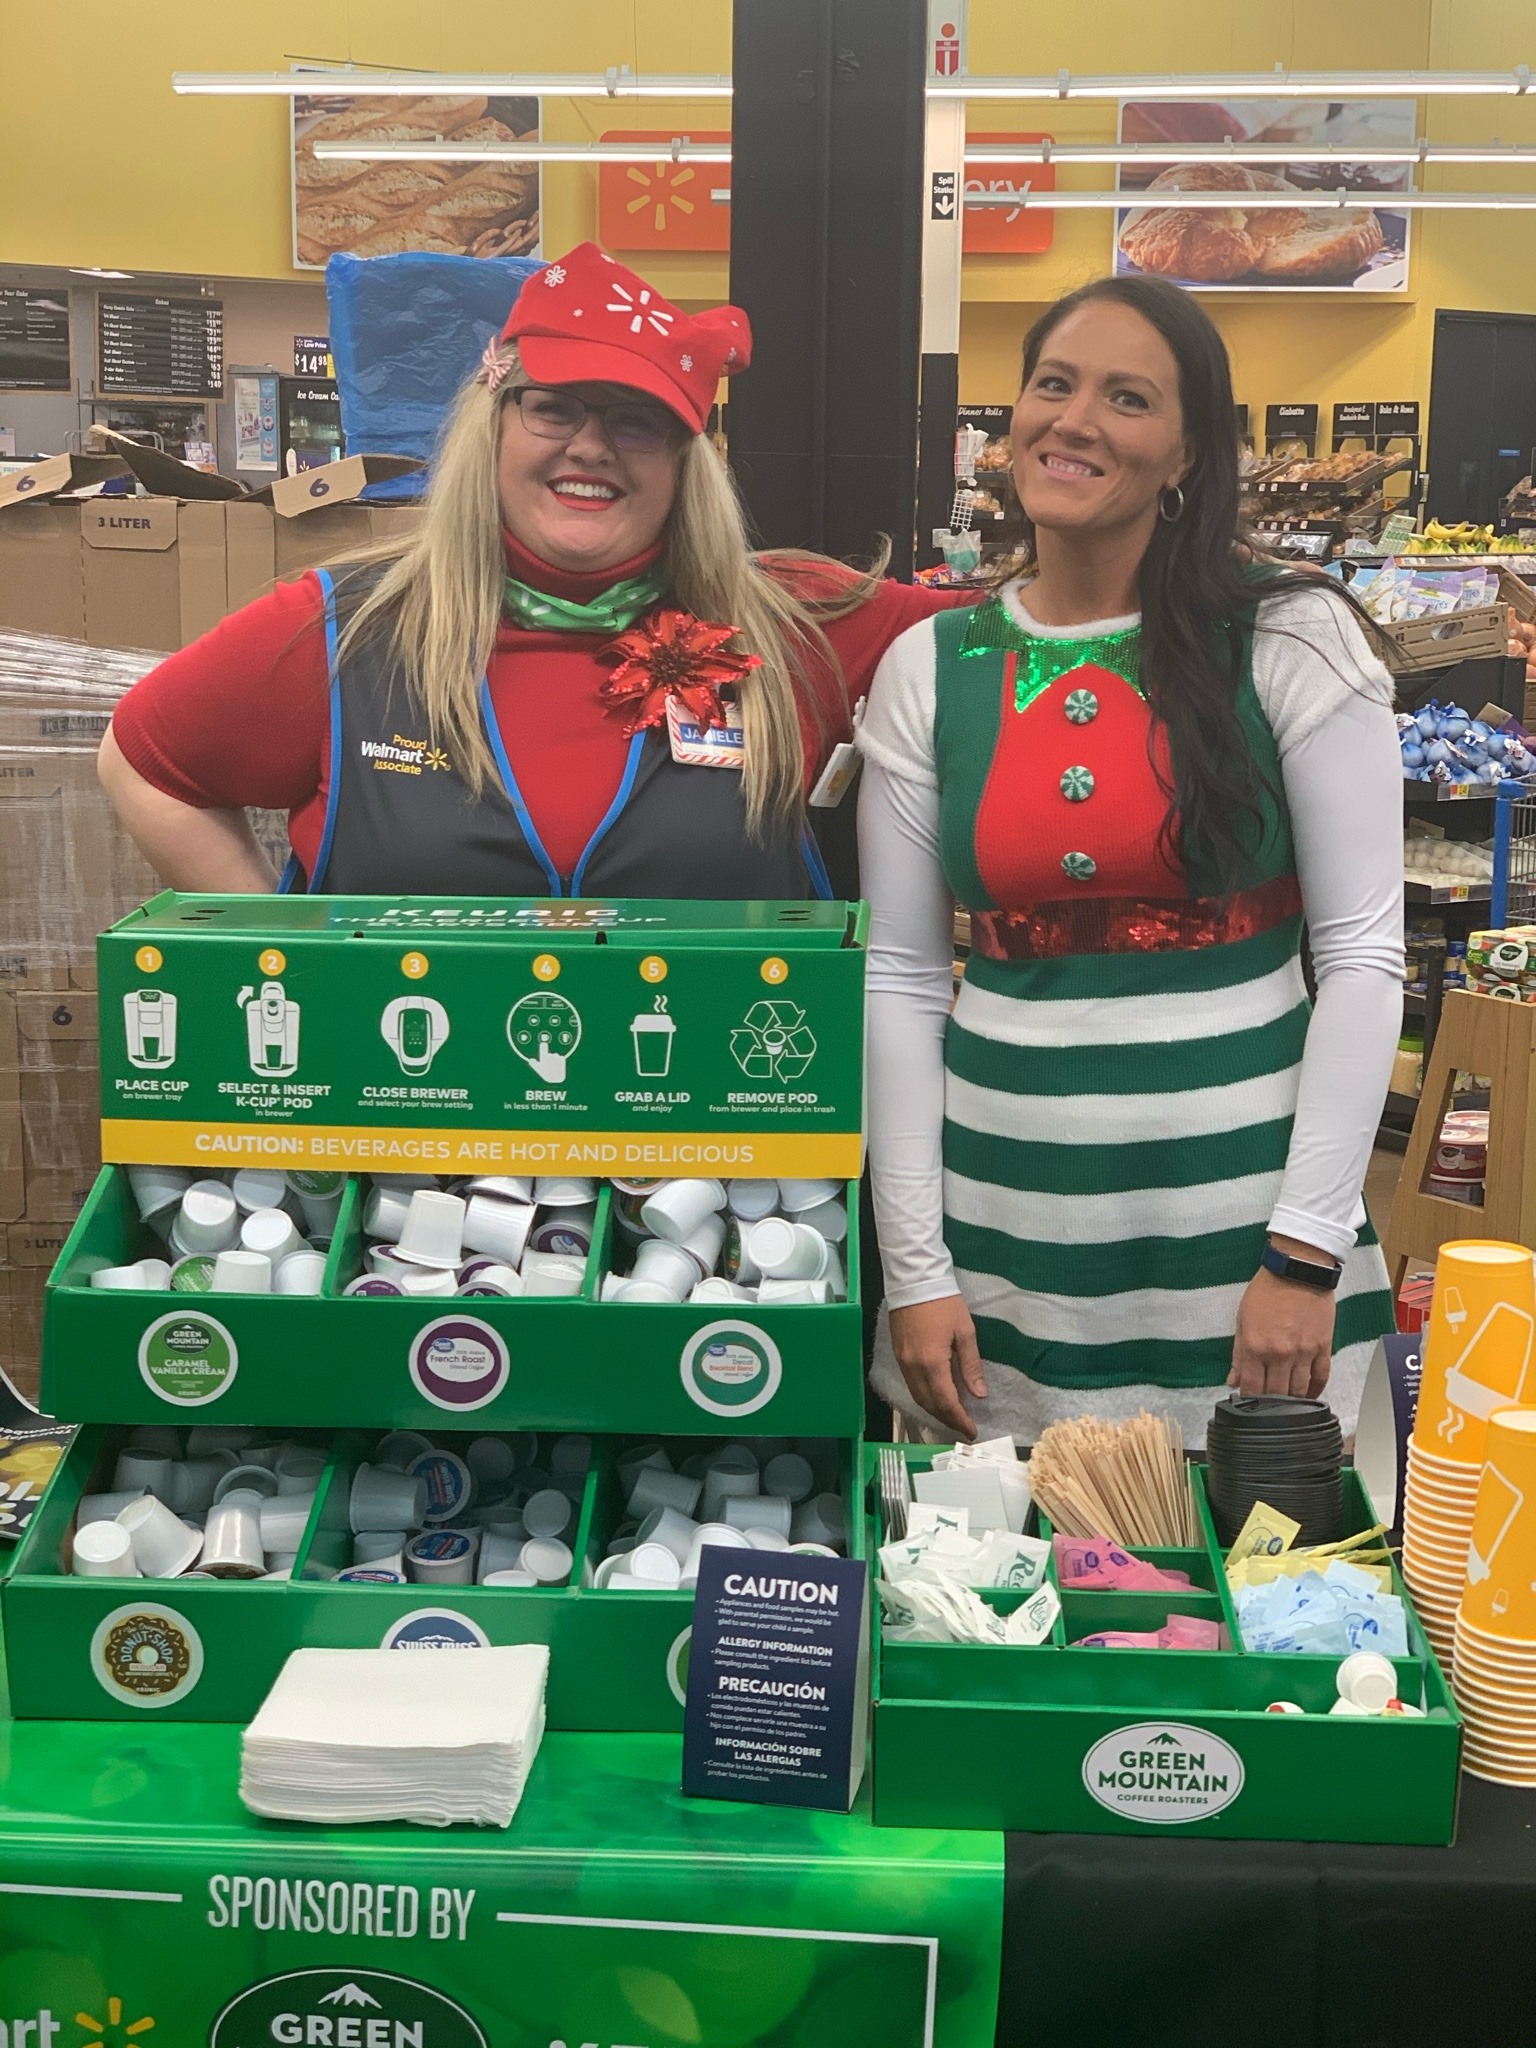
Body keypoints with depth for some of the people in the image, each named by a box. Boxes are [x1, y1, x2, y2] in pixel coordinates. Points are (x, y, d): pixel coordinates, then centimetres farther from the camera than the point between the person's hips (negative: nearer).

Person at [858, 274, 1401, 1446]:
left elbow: (1364, 953, -6)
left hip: (1239, 1206, -2)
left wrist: (1307, 1251, -11)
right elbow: (901, 979, 2)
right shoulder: (928, 669, 2)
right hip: (1000, 1214, 2)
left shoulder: (1291, 639, -5)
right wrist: (914, 1268, -1)